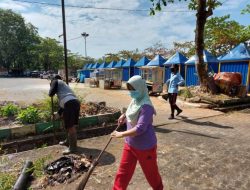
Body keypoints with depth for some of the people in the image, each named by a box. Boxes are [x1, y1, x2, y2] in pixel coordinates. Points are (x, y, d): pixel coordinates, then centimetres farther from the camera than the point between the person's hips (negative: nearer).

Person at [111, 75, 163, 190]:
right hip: (130, 144, 7)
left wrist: (121, 134, -26)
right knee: (123, 172, 16)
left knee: (151, 173, 18)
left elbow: (140, 128, -32)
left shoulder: (146, 106, -26)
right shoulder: (134, 101, 0)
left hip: (145, 146, -7)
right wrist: (125, 116, 4)